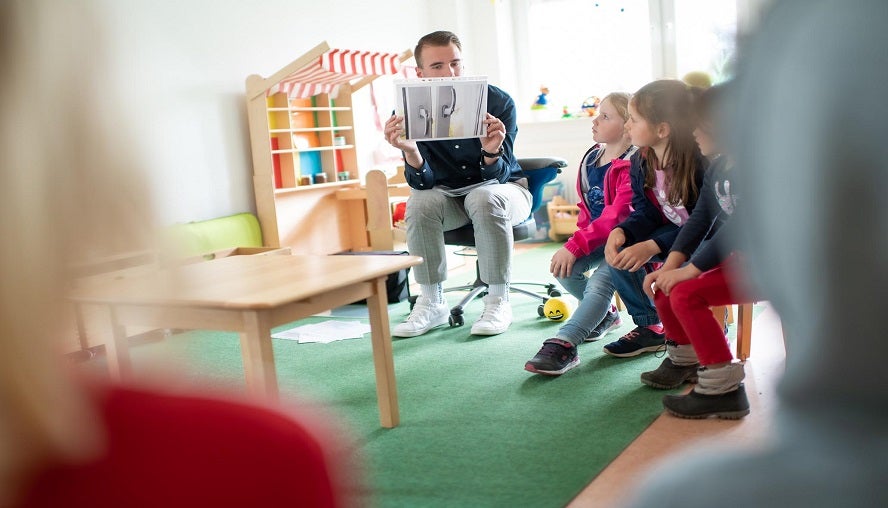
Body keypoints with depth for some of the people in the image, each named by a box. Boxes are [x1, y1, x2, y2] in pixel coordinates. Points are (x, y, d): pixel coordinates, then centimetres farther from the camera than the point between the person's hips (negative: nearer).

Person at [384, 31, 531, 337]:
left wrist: (492, 152, -46)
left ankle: (498, 300, -20)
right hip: (449, 196, 2)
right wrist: (410, 151, -42)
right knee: (420, 201, -28)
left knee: (484, 198, -34)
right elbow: (423, 182, -21)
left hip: (505, 188, -2)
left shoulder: (499, 102, -19)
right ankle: (432, 302, -15)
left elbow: (498, 175, -23)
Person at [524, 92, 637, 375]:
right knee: (563, 268, -15)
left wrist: (576, 245, -27)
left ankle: (563, 345, -30)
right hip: (595, 236, 7)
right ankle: (603, 313, 10)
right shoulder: (590, 159, 8)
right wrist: (579, 240, -4)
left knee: (600, 280, -28)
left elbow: (617, 214, -24)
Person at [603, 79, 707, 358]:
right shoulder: (641, 162, -3)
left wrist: (653, 246, -34)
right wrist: (620, 231, -22)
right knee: (620, 252, -11)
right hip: (670, 234, 8)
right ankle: (649, 327, 6)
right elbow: (646, 213, 0)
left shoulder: (699, 162, -26)